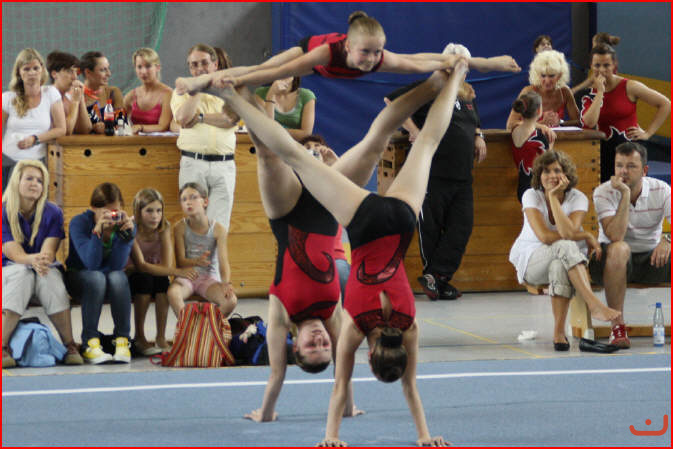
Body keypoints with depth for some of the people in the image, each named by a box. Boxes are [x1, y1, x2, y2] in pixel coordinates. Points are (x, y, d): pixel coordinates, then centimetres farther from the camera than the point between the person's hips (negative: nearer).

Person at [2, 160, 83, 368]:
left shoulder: (53, 212, -1)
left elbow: (49, 251, -12)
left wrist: (44, 260, -38)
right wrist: (34, 260, -41)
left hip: (45, 271, 2)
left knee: (50, 277, -35)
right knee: (22, 273, -37)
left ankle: (70, 346, -30)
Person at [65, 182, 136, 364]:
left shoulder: (126, 224, -11)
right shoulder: (79, 223, -18)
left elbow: (117, 265, -22)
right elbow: (91, 264, -28)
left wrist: (127, 233, -32)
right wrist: (98, 230, -39)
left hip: (113, 284, 2)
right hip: (78, 279, -2)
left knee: (118, 277, -33)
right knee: (96, 278, -36)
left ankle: (122, 340, -24)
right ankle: (90, 343, -32)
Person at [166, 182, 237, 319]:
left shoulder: (218, 229, -5)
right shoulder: (181, 227, -5)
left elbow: (223, 261, -11)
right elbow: (180, 261, -8)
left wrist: (226, 283, -31)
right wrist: (196, 261, -32)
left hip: (209, 277, 1)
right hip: (186, 276, -1)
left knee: (231, 300, -28)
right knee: (173, 293, -37)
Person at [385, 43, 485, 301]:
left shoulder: (468, 95, 19)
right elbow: (392, 102, -6)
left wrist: (478, 136, 13)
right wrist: (414, 131, -12)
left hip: (462, 175, 6)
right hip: (433, 171, -6)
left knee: (462, 226, -5)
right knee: (430, 226, -2)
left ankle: (436, 276, -4)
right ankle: (436, 278, 8)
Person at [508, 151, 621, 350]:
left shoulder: (578, 198, -7)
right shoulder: (532, 196, -9)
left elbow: (568, 232, -27)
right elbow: (545, 236, -22)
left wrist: (554, 197, -25)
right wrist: (587, 236, -19)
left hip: (565, 259, 1)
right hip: (530, 262, -1)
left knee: (559, 265, -38)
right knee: (565, 247, -34)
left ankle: (559, 332, -41)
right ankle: (595, 305, -48)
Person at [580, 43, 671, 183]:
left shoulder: (629, 87, -5)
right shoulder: (590, 94, 3)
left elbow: (665, 104, -3)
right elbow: (589, 123, -15)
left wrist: (648, 133, -6)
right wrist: (600, 92, -13)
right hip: (604, 149, 3)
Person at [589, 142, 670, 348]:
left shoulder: (661, 190, -5)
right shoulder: (604, 192, -12)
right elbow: (615, 236, -26)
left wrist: (667, 239, -40)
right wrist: (625, 195, -29)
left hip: (651, 258, 3)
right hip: (614, 262, -3)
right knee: (619, 249, -38)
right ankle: (617, 326, -31)